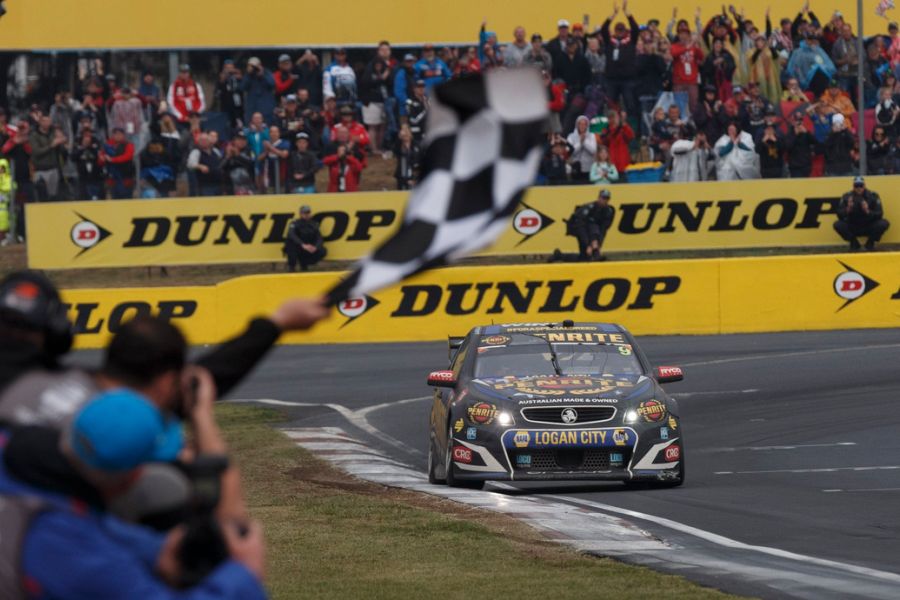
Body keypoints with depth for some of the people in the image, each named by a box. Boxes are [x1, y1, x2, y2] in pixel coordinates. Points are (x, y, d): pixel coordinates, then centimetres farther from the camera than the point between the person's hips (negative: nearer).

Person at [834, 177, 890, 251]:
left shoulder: (873, 196, -13)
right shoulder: (847, 197, -10)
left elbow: (879, 214, -17)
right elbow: (840, 216, -13)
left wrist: (868, 211, -37)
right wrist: (847, 209, -34)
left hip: (869, 228, -1)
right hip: (852, 228, 1)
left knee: (884, 224, -27)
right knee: (838, 225, -25)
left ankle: (870, 243, -1)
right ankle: (854, 244, -1)